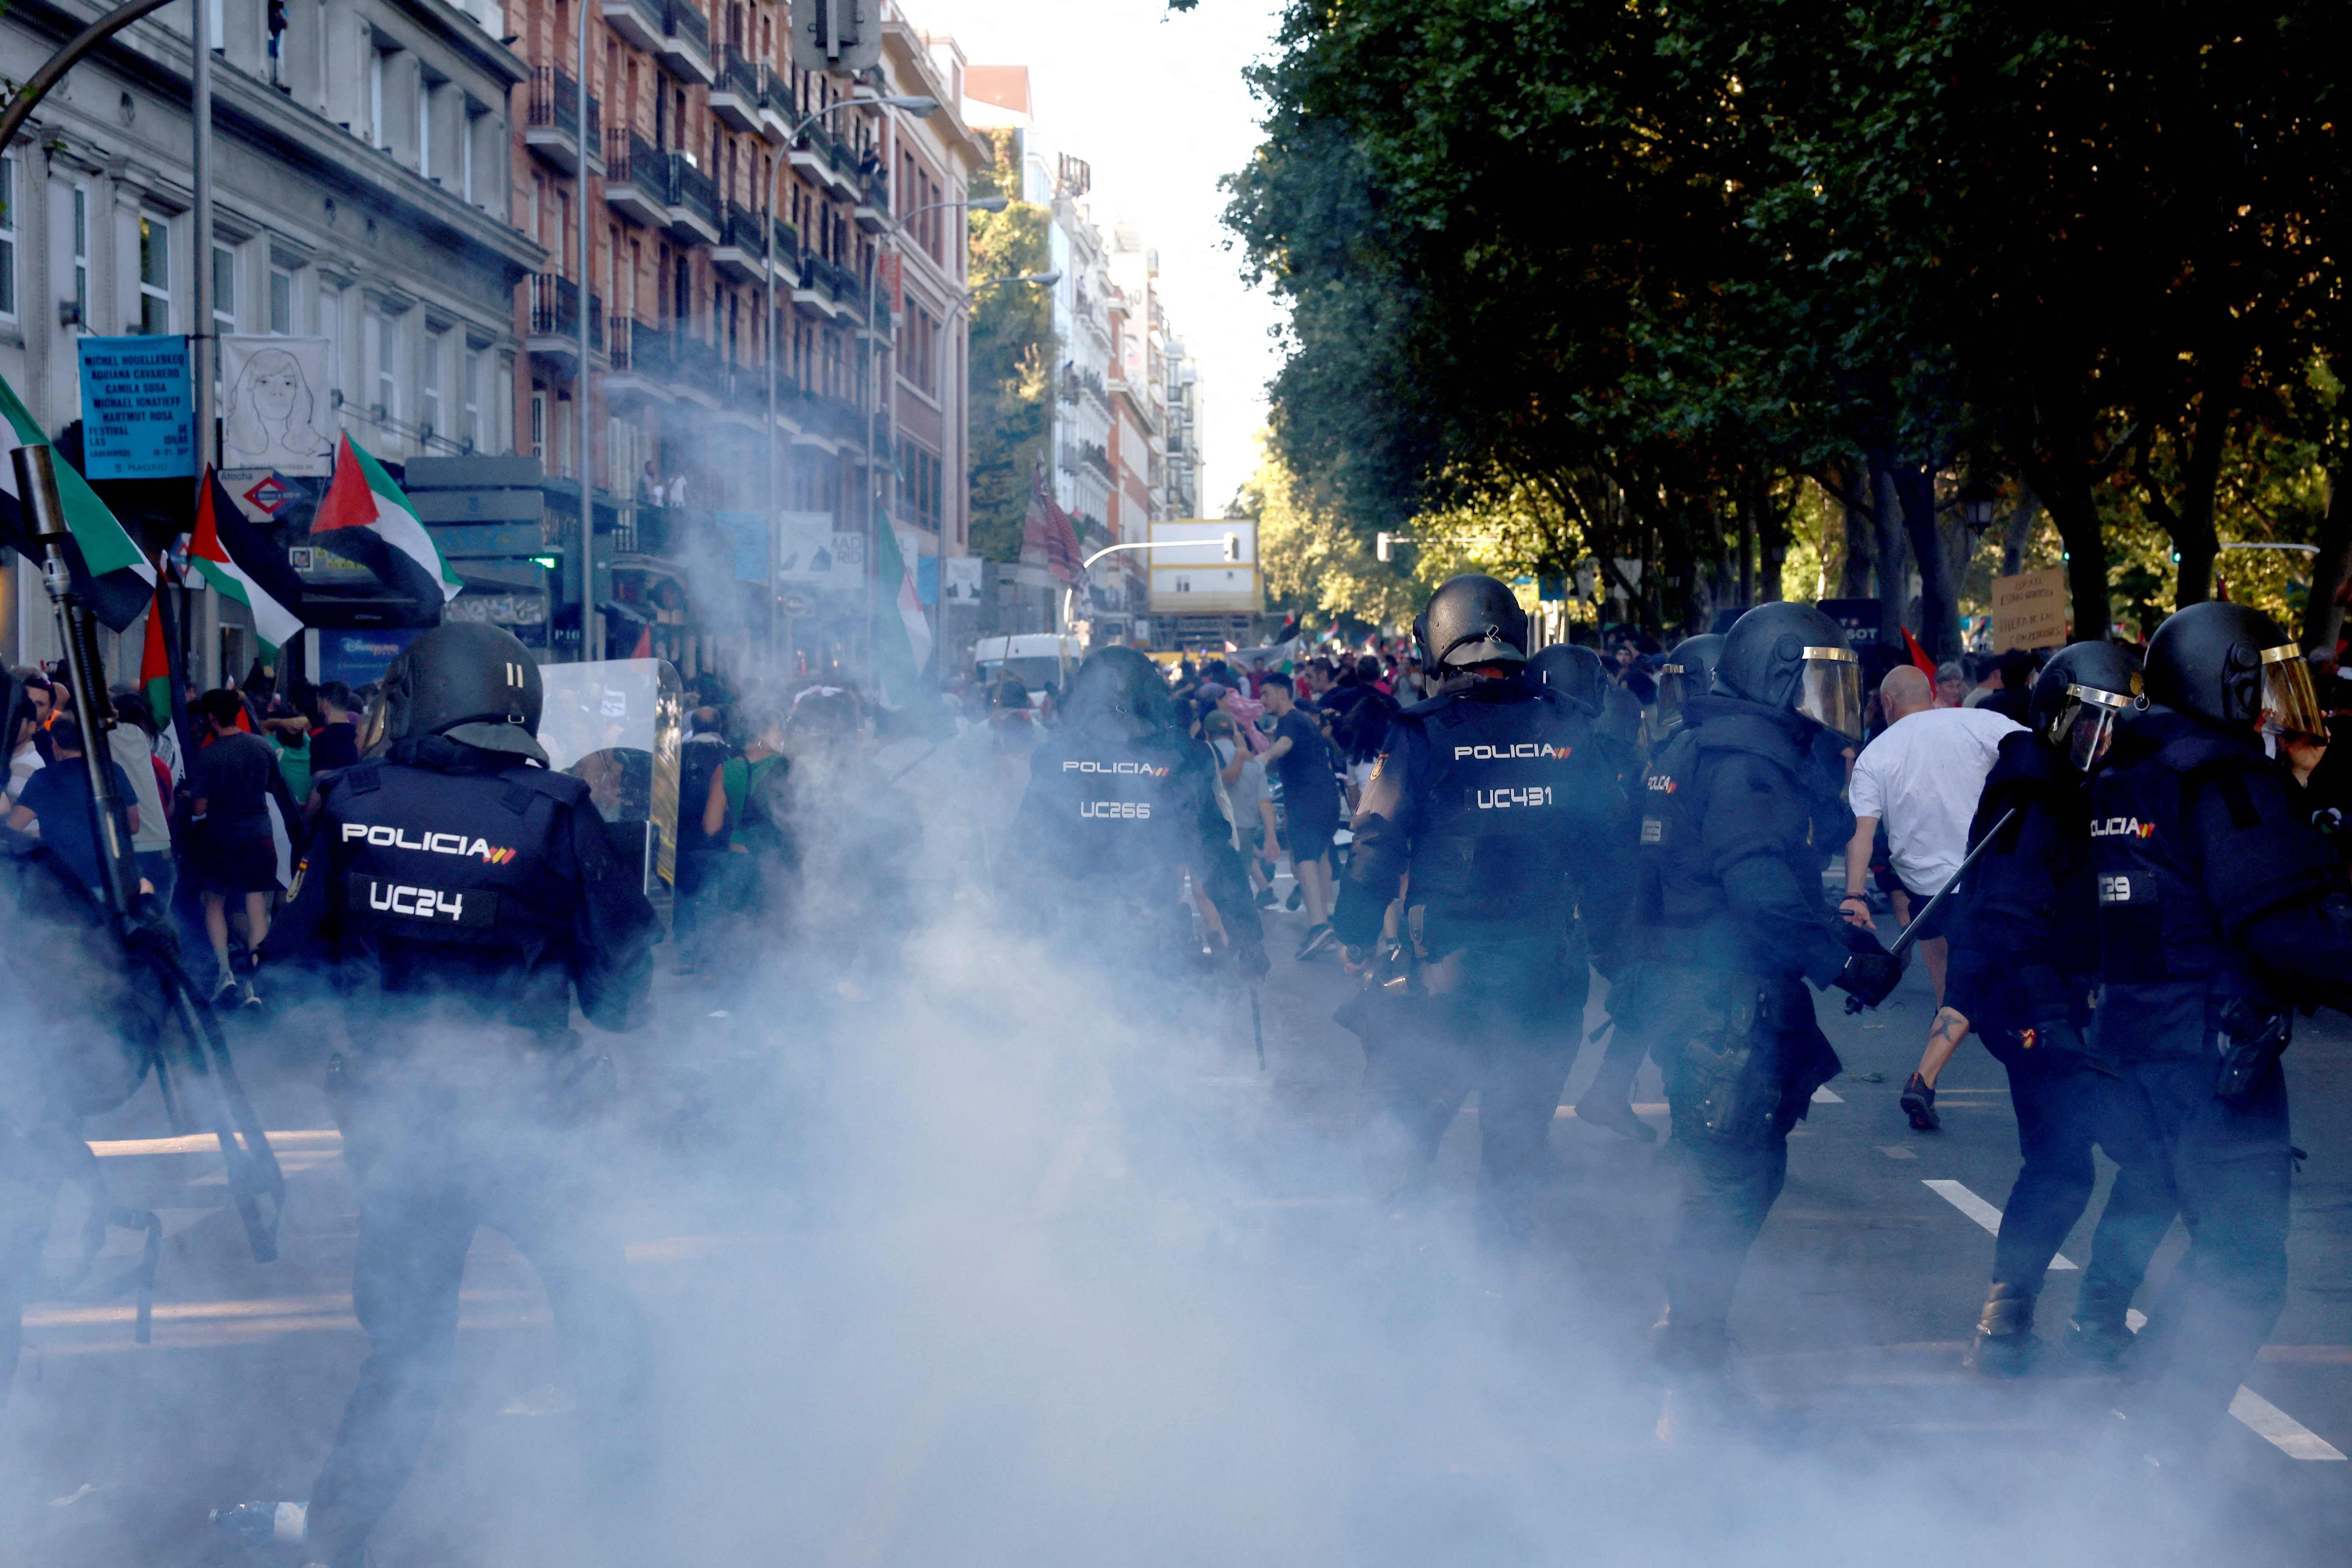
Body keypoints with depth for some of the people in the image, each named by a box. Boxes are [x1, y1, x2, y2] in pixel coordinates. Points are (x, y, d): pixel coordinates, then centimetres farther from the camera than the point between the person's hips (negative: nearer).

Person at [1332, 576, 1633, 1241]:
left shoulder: (1422, 732, -8)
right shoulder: (1566, 728, 1)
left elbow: (1379, 838, -7)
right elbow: (1604, 838, 7)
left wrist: (1356, 932, 2)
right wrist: (1609, 933, 16)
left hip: (1447, 949, -3)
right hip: (1543, 951, 3)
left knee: (1409, 1085, 8)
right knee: (1524, 1093, 14)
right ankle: (1508, 1219, 20)